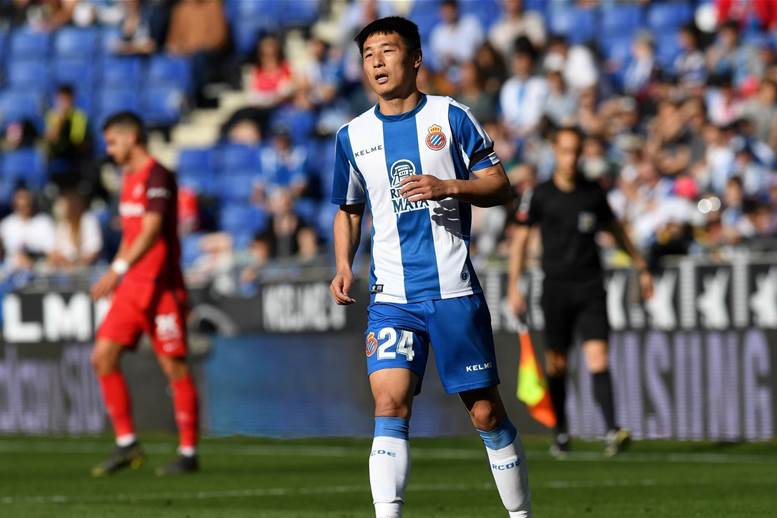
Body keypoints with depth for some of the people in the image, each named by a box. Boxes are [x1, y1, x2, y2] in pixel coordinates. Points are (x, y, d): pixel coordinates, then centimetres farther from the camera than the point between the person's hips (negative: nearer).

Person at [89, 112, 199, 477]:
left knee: (174, 366, -4)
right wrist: (118, 276, 22)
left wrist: (118, 269, -30)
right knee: (102, 357, 0)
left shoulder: (157, 177, -12)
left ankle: (188, 453, 3)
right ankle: (126, 444, 5)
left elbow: (152, 231, -23)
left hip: (160, 287, -9)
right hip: (132, 286, 9)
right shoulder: (129, 177, 16)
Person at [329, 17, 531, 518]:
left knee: (486, 411, 4)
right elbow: (348, 209, 23)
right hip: (392, 294, 2)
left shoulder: (450, 116, 1)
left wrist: (448, 187, -17)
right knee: (390, 403, -16)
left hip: (454, 289, -2)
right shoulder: (354, 135, 10)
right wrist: (344, 265, 6)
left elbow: (500, 185, 1)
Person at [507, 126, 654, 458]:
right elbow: (520, 238, 4)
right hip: (556, 288, -1)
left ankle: (612, 431, -22)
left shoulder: (593, 193, 7)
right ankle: (561, 433, 18)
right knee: (556, 365, 4)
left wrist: (641, 268, 23)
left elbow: (614, 229, 21)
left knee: (597, 357, -13)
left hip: (590, 286, 1)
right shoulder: (540, 196, 0)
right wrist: (514, 287, -2)